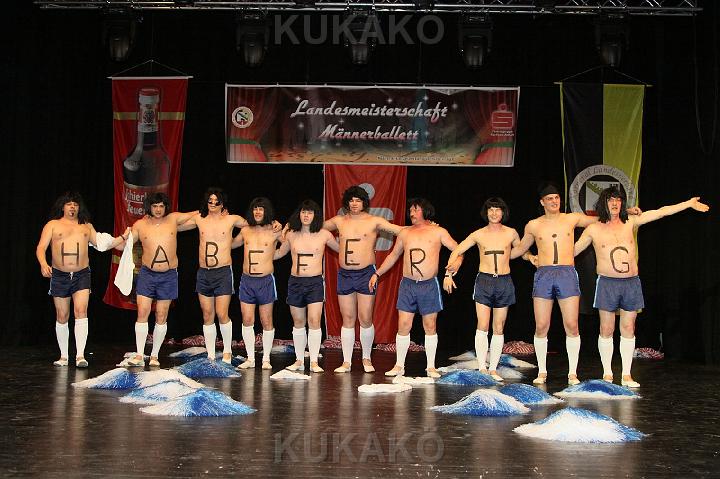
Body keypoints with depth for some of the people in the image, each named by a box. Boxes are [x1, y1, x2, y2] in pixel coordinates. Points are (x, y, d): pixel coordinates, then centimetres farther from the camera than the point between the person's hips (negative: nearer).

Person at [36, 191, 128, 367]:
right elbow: (41, 248, -3)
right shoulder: (53, 225, 5)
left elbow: (102, 244, 20)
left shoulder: (86, 226, 13)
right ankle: (63, 356, 17)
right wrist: (43, 264, -22)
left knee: (81, 311, -16)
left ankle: (80, 355, -20)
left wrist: (123, 237, 13)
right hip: (59, 275, 0)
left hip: (81, 275, 0)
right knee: (62, 316, 6)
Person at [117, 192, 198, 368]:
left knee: (161, 317, 4)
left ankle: (154, 356, 12)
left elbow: (198, 214, 12)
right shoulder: (140, 225, 3)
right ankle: (139, 356, -2)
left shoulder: (173, 219, 2)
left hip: (168, 276, 0)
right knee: (142, 313, -7)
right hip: (147, 274, 0)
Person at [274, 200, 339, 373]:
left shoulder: (324, 235, 1)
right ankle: (299, 361, 18)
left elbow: (341, 248, 15)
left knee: (314, 321, -13)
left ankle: (314, 362, -9)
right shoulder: (291, 235, 6)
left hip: (315, 282, -3)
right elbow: (277, 254, 22)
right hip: (295, 282, 3)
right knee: (298, 323, 10)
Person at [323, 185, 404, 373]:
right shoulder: (339, 221, 9)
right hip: (344, 274, 3)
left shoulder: (374, 221, 0)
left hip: (366, 273, -3)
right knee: (348, 320, 6)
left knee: (365, 319, -3)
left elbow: (401, 230, -4)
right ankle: (346, 362, 11)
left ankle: (366, 359, 15)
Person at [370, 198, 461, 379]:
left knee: (430, 327, 3)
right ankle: (399, 366, 8)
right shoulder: (405, 233, 12)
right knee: (403, 326, -1)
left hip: (429, 285, -2)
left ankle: (431, 367, 11)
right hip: (407, 284, 2)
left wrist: (449, 274, -10)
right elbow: (393, 255, 24)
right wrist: (377, 274, 19)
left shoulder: (438, 232, 3)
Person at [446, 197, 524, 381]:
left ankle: (493, 369, 9)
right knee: (482, 327, -9)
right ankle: (482, 368, -6)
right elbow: (458, 250, 7)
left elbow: (520, 250, 27)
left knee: (499, 328, 4)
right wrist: (451, 265, -10)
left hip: (504, 282, 1)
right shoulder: (478, 235, 4)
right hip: (484, 281, -1)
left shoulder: (511, 233, 5)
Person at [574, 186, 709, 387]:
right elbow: (572, 251, 11)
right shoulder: (593, 230, 3)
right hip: (607, 283, -2)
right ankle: (607, 374, 10)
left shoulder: (630, 223, 8)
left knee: (628, 329, 5)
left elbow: (660, 212, 7)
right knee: (606, 330, 0)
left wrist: (689, 204, 7)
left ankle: (627, 375, 10)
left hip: (632, 283, 2)